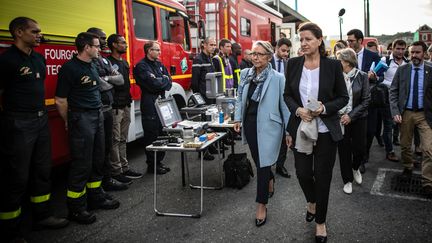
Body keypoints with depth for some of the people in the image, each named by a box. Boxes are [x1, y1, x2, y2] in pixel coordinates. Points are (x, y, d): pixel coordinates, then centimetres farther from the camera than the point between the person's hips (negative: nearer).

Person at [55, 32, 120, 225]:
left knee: (97, 160, 14)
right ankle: (76, 207, 9)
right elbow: (60, 101, -11)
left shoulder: (92, 66, 12)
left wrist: (98, 112, 15)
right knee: (81, 164, -2)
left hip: (97, 116, 8)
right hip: (81, 118, -8)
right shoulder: (69, 68, -13)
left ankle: (96, 196, 28)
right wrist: (69, 122, 0)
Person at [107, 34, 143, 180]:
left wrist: (128, 99, 16)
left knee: (123, 139, 14)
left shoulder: (125, 63, 17)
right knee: (115, 140, -2)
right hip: (115, 107, -8)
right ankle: (116, 171, 6)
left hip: (126, 106, 9)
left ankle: (125, 168, 23)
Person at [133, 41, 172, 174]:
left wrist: (159, 82, -9)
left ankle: (159, 162, 23)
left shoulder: (159, 64, 17)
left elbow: (169, 81, 10)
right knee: (151, 135, -2)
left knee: (161, 133, 12)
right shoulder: (142, 66, -9)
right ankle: (152, 165, 7)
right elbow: (153, 83, -21)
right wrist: (164, 80, -3)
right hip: (150, 105, -8)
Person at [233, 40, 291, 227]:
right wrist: (238, 118, 6)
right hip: (250, 124, 5)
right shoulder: (245, 74, 4)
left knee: (263, 163, -1)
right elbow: (240, 98, 15)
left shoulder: (278, 78, -11)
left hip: (268, 126, -5)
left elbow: (284, 105, -7)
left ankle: (261, 205, 13)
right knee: (258, 160, 18)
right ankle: (270, 182, 48)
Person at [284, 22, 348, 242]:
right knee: (302, 173, 6)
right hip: (301, 127, 2)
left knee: (322, 175, 7)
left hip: (326, 130, -2)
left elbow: (343, 97, -1)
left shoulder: (333, 65, -7)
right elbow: (287, 95, 6)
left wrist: (324, 108, -18)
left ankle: (320, 222, 28)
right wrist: (297, 110, -13)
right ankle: (312, 201, 42)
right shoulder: (293, 64, 0)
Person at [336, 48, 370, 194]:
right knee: (344, 150, 6)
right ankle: (347, 180, 24)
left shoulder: (362, 76, -5)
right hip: (340, 119, 0)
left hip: (358, 118, 0)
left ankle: (355, 168, 39)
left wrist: (351, 116, -13)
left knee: (360, 148, 5)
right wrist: (339, 116, -11)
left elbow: (366, 100, -5)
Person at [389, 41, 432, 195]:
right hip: (405, 113, 1)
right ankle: (408, 168, 40)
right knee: (405, 145, 14)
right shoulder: (402, 70, 1)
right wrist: (395, 112, -9)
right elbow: (393, 92, 0)